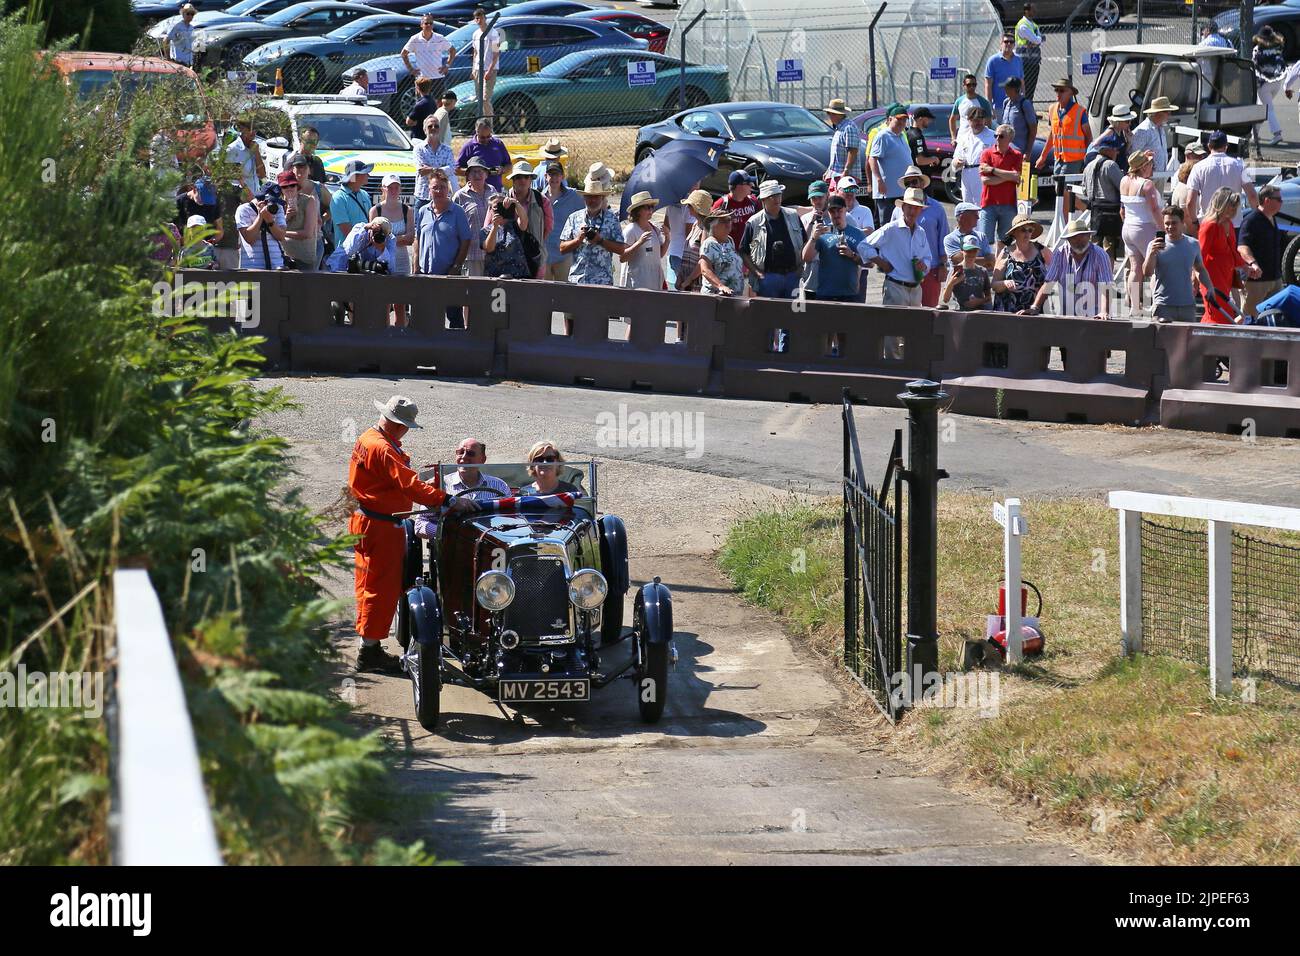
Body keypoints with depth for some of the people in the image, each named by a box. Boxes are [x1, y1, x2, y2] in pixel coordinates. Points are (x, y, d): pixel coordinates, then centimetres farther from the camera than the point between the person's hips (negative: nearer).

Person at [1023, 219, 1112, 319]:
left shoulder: (1100, 255, -3)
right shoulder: (1059, 254, 5)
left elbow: (1105, 289, -11)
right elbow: (1047, 285, 5)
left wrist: (1104, 312, -25)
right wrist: (1034, 308, -5)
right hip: (1066, 317, 3)